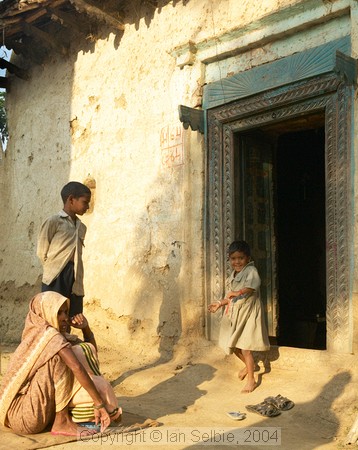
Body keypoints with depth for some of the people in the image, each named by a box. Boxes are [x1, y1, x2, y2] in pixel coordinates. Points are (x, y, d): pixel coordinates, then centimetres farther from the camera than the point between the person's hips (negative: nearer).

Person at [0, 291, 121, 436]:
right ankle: (62, 422, -18)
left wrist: (85, 327, -1)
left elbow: (91, 348, 16)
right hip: (25, 416, -9)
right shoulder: (49, 335, -17)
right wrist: (99, 404, -27)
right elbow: (77, 367, -29)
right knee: (59, 358, -22)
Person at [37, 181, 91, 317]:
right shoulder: (53, 222, -6)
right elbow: (42, 252, -3)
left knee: (72, 319, 7)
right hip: (56, 277, -6)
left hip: (75, 279, 6)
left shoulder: (81, 227, 16)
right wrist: (54, 268, 6)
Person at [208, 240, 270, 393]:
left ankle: (251, 380, 10)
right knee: (232, 345, 15)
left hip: (248, 313, -8)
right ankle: (249, 365, 41)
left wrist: (238, 292, -46)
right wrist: (220, 303, 15)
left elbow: (253, 284, -37)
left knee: (244, 347, -5)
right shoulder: (233, 275, 13)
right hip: (234, 314, 8)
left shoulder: (251, 270, -14)